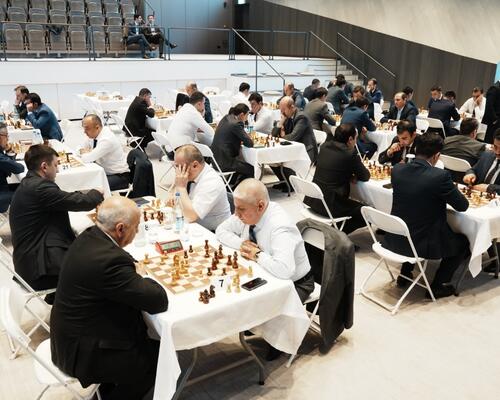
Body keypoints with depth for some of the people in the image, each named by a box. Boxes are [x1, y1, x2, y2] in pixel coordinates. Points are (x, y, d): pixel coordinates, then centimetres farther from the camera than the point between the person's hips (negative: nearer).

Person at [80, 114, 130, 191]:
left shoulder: (107, 139, -26)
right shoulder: (93, 135, 1)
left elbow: (87, 159, -29)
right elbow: (80, 150, 14)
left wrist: (84, 153, -7)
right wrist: (87, 152, -8)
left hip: (120, 176, -8)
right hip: (105, 172, 9)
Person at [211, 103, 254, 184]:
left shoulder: (226, 118, 9)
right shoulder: (237, 124, -18)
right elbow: (249, 143, -17)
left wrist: (241, 141, 8)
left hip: (215, 159, 10)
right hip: (224, 162, -10)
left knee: (243, 164, 29)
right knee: (252, 169, 5)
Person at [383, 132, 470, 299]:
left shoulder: (397, 170, -6)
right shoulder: (440, 176, -21)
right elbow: (462, 206, -8)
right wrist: (452, 190, 12)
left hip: (394, 240, 5)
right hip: (423, 244, -5)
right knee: (463, 243, 21)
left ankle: (405, 273, 35)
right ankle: (437, 286, 19)